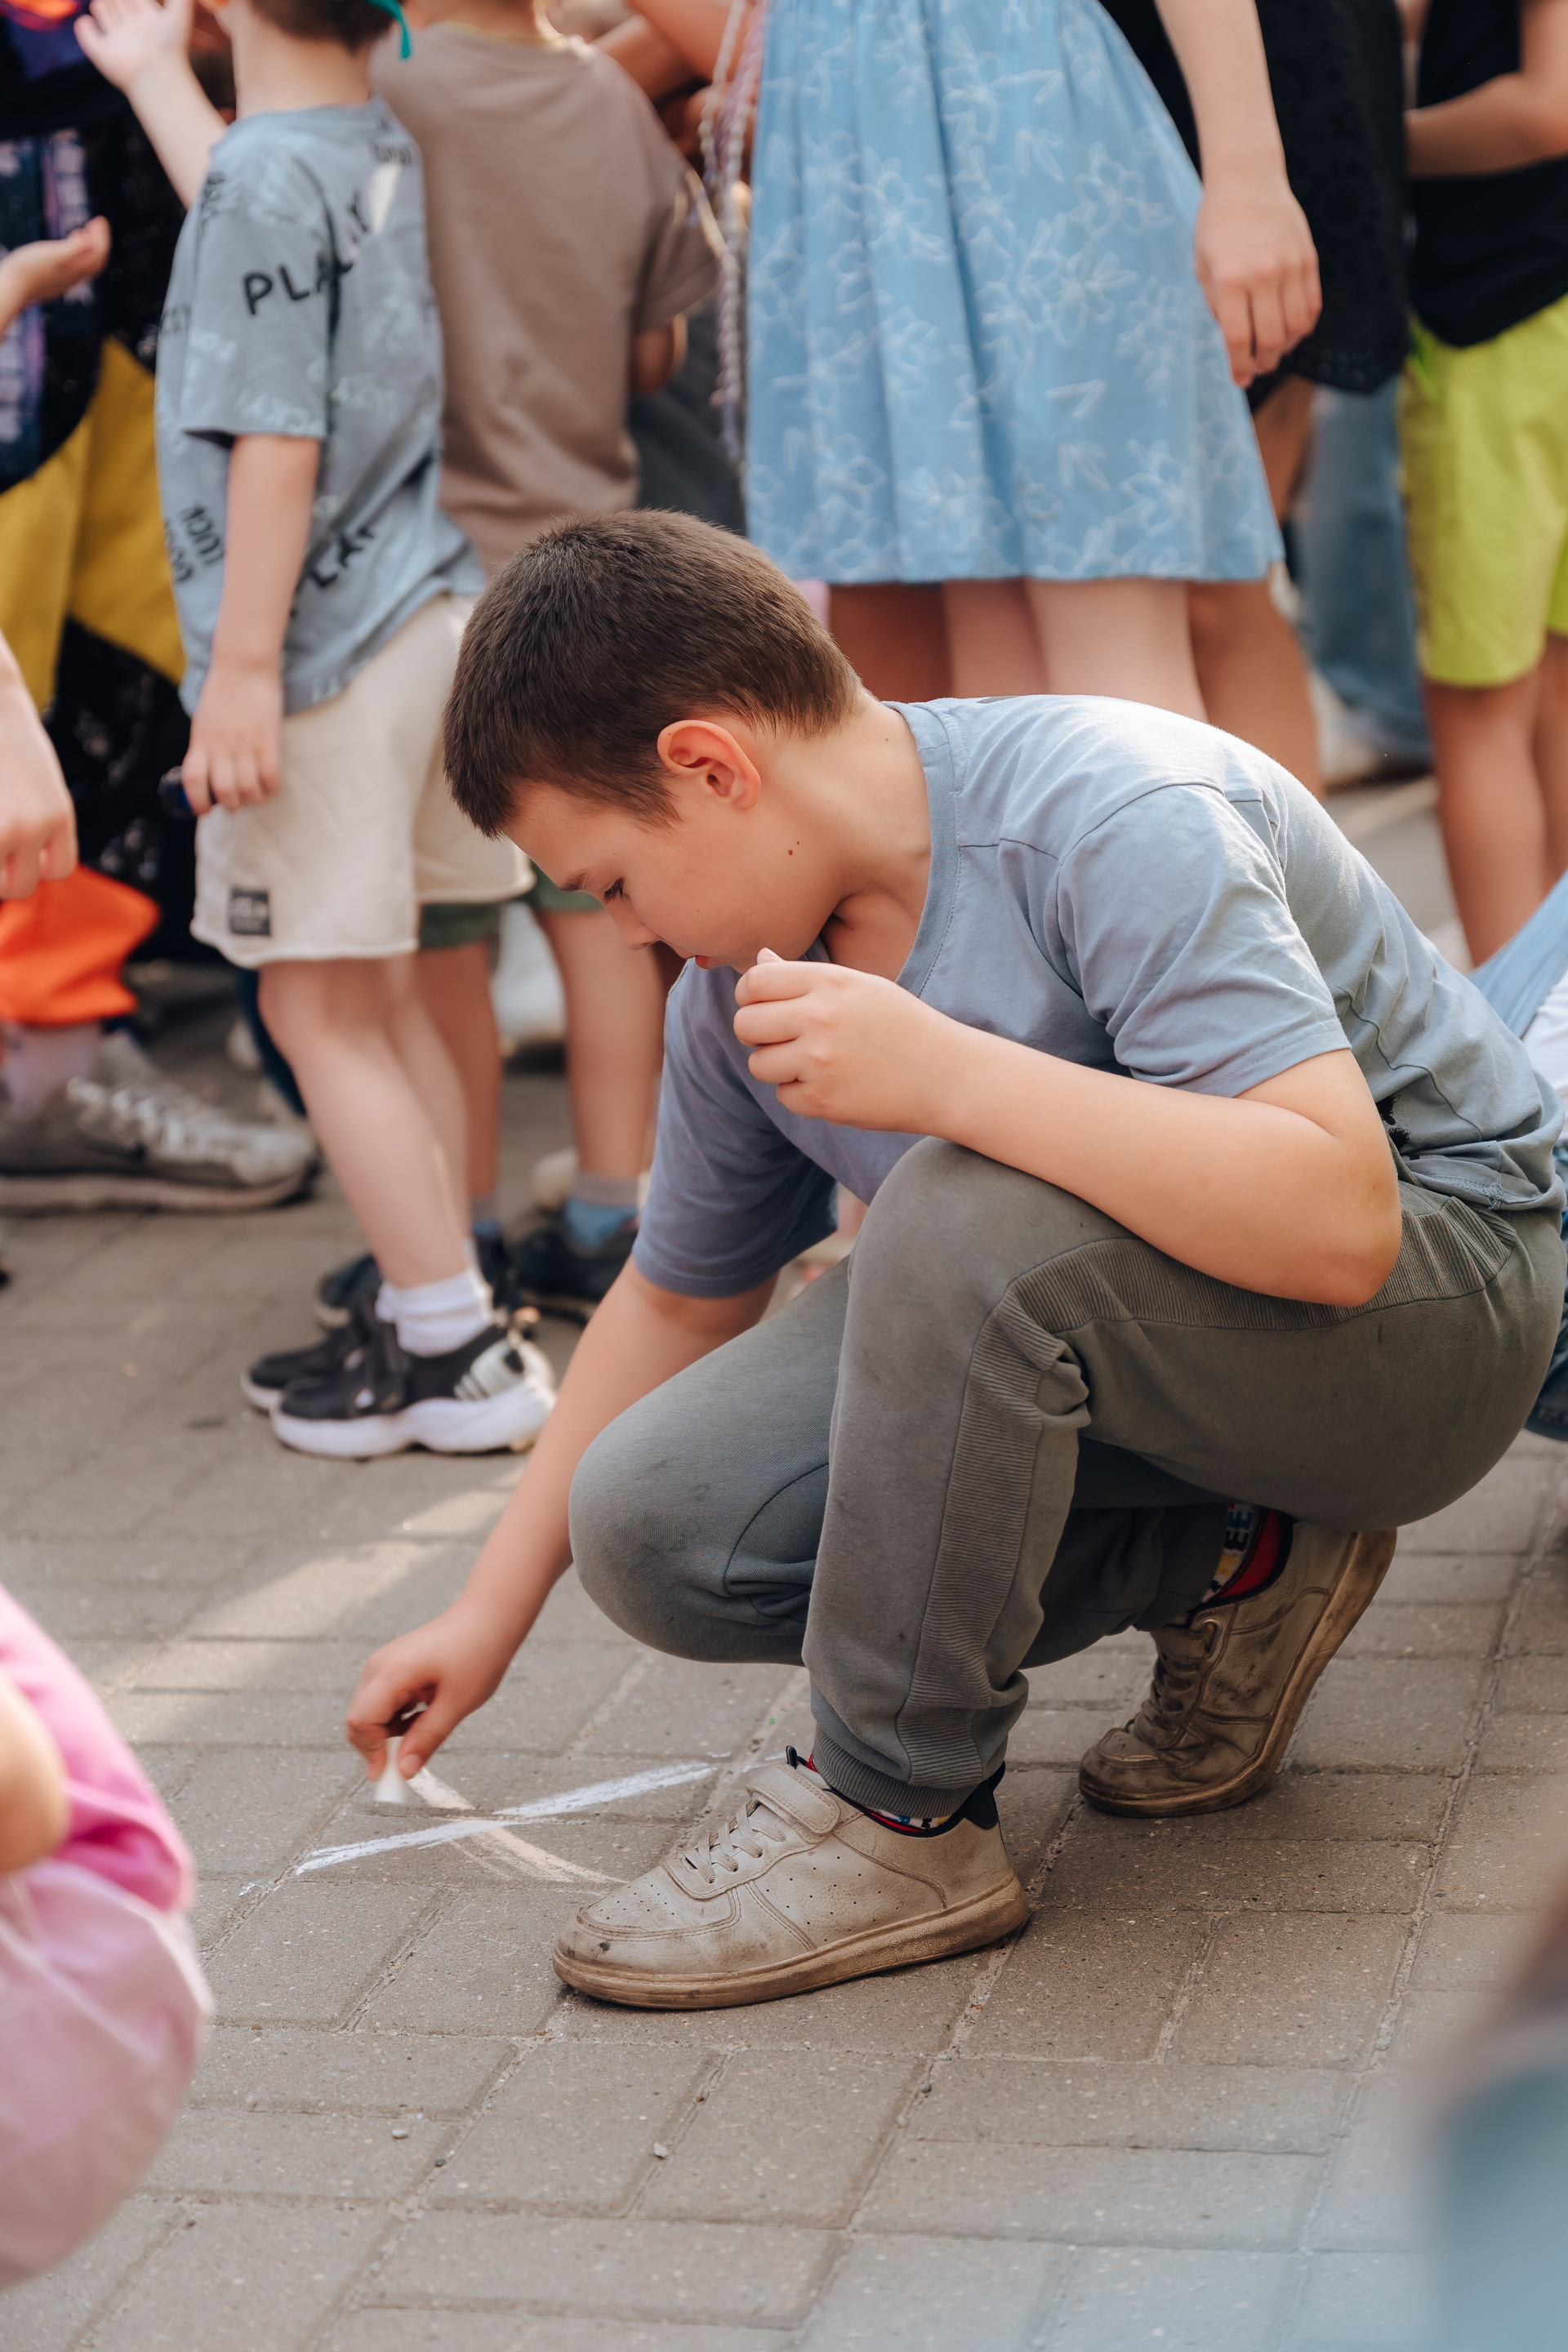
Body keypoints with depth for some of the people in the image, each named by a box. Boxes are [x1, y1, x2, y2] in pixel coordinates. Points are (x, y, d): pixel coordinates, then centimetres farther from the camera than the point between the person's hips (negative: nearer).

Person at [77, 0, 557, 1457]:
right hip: (420, 615, 9)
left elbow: (276, 440, -20)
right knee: (379, 999, 15)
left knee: (318, 1011, -2)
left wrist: (242, 666, -18)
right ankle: (428, 1324, 21)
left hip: (320, 649, -9)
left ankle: (456, 1355, 0)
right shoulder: (378, 150, 11)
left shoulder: (265, 171, -15)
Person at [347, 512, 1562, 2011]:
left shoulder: (1109, 817, -26)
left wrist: (940, 1070, -39)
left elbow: (1335, 1218, -37)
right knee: (650, 1525, -11)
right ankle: (1222, 1567, 3)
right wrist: (492, 1612, 16)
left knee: (967, 1214, -37)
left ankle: (895, 1818, -17)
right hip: (1068, 1329, 8)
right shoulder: (740, 988, -3)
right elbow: (674, 1300, 13)